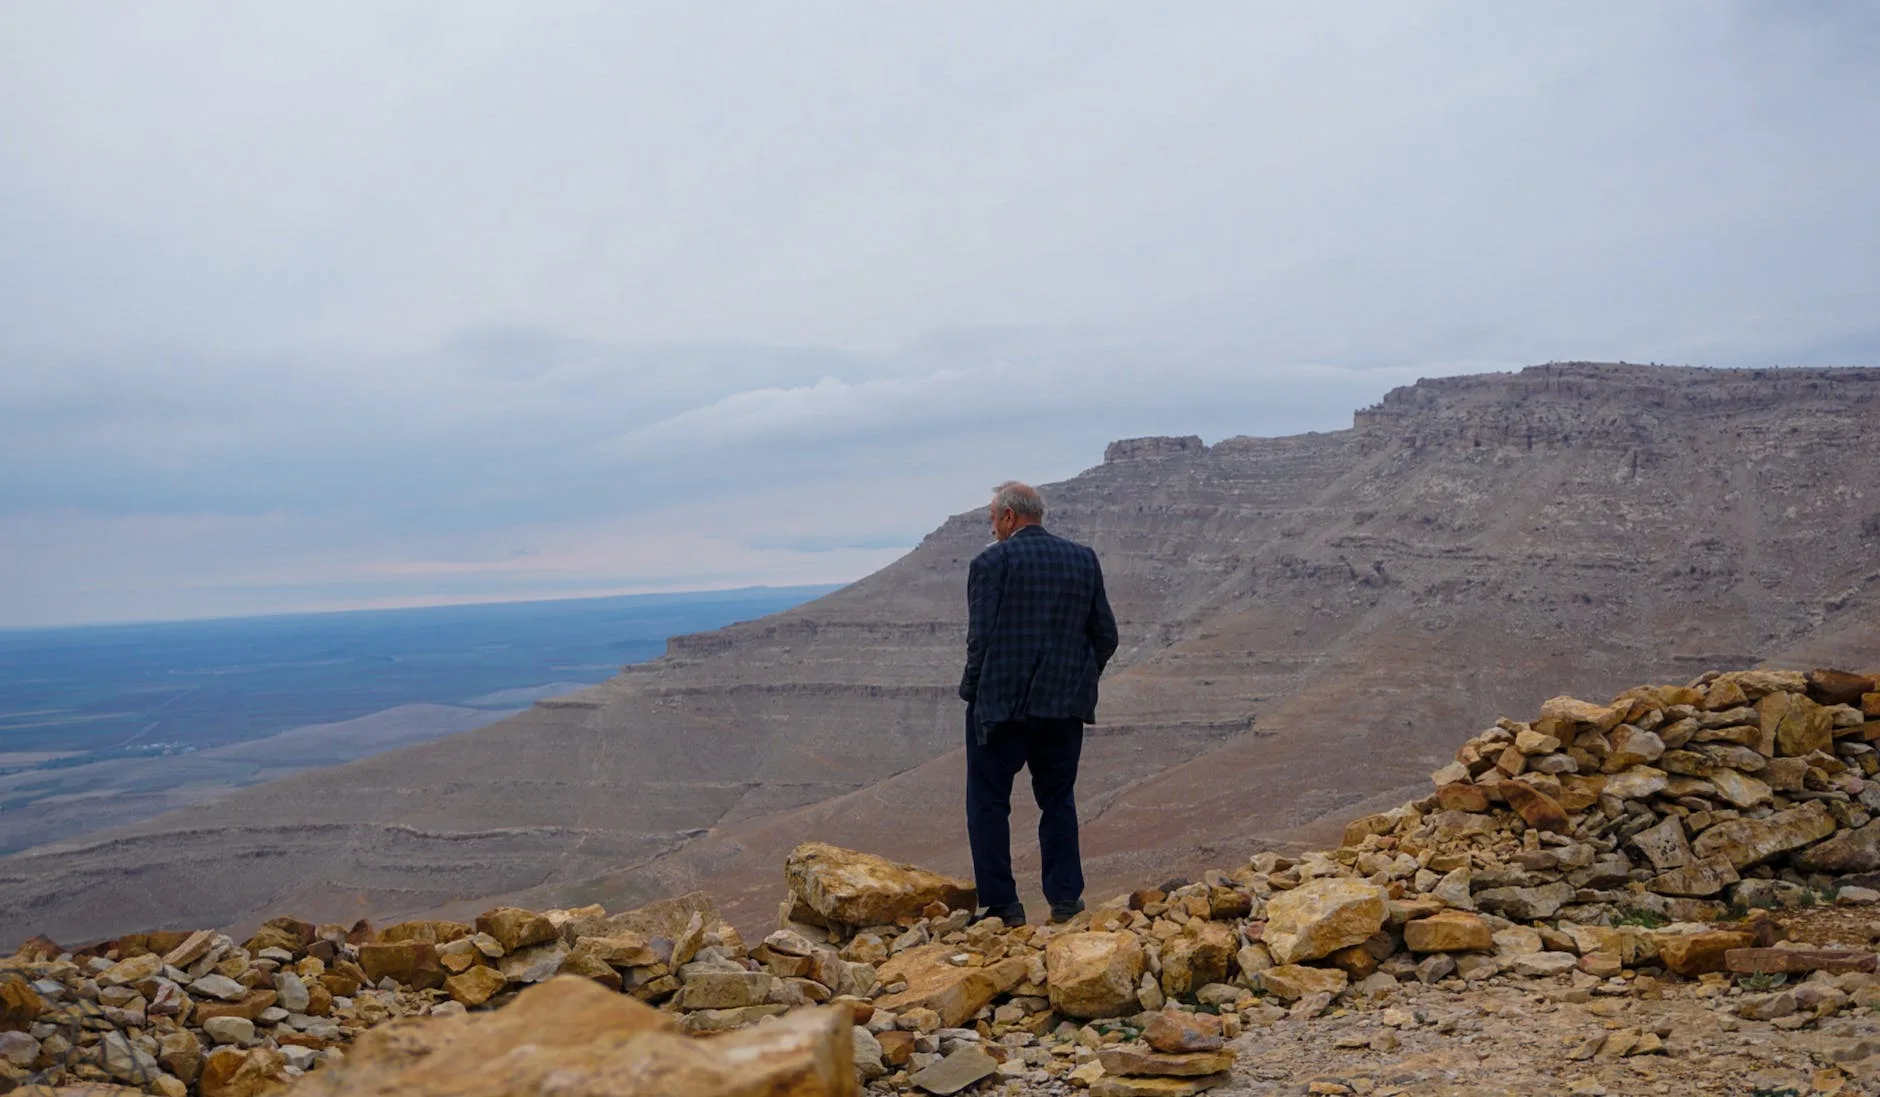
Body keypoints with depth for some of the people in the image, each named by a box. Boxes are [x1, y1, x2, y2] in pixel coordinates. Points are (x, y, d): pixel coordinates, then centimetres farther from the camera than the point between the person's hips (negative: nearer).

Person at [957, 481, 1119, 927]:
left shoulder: (991, 562, -9)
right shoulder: (1084, 559, 7)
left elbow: (981, 639, -14)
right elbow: (1106, 635, 7)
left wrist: (973, 691, 0)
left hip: (1001, 703, -5)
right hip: (1065, 705, 5)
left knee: (989, 802, 6)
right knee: (1058, 801, 16)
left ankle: (1001, 904, 6)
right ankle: (1065, 898, 15)